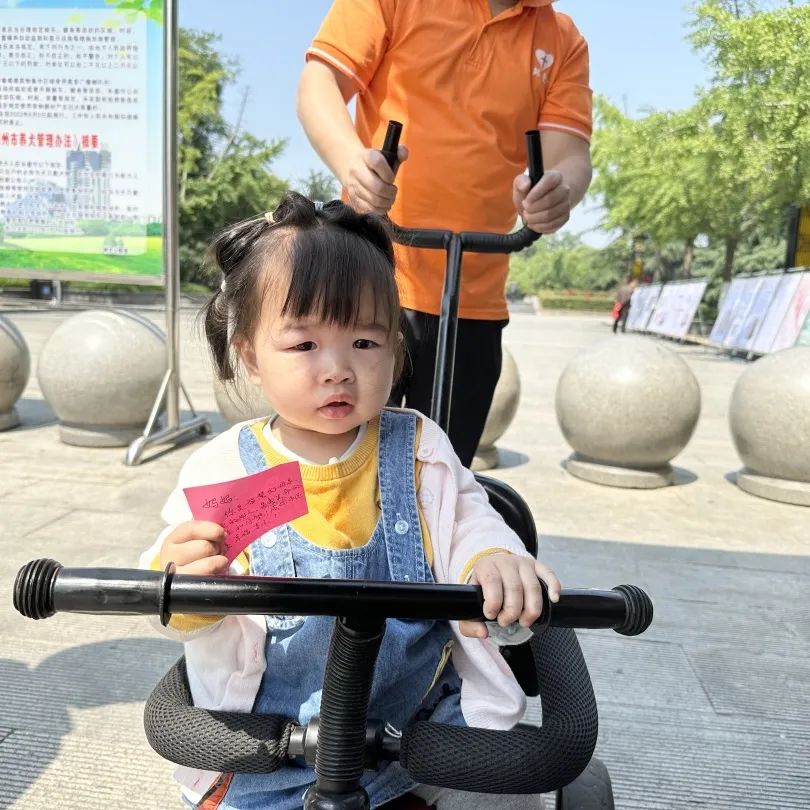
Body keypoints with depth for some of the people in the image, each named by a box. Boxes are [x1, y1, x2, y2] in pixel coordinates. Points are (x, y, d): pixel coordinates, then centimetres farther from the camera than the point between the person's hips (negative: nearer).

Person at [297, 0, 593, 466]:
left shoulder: (564, 42, 12)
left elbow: (570, 154, 3)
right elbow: (319, 81, -3)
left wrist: (561, 191, -23)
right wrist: (351, 159, -25)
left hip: (474, 304, 3)